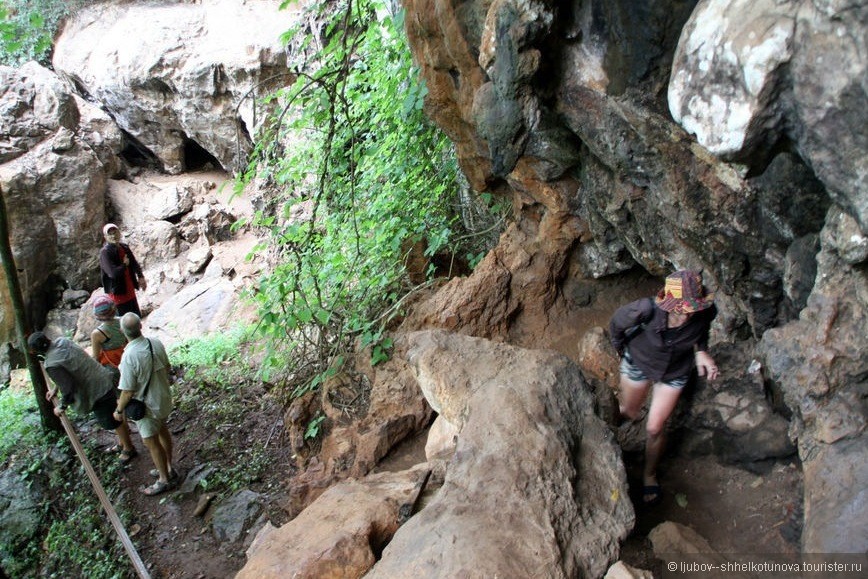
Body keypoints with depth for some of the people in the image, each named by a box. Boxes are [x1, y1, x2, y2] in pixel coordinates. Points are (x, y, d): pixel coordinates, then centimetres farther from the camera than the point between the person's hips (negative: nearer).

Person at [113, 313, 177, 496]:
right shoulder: (156, 343, -13)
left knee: (152, 443, 13)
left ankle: (164, 480, 30)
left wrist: (119, 410, -6)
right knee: (163, 431, 27)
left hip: (147, 406, -7)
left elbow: (127, 392, -23)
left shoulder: (129, 357, -31)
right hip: (164, 398, 7)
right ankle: (169, 469, 45)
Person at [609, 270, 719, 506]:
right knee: (629, 414, 23)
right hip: (639, 362, -1)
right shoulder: (647, 310, -41)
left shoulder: (707, 312, -32)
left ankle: (649, 475, 35)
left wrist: (701, 352, -21)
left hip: (675, 373, 1)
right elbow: (617, 322, -19)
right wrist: (620, 350, -3)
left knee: (655, 428, 6)